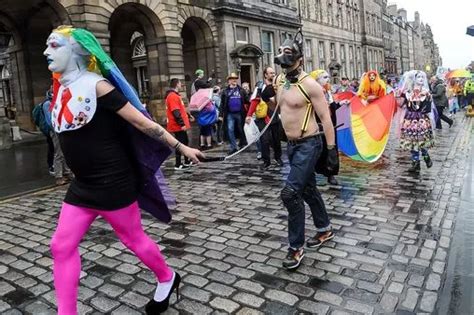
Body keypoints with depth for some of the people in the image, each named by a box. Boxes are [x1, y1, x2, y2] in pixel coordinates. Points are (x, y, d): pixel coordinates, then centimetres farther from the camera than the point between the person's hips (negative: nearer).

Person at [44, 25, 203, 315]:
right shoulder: (61, 89, 8)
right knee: (62, 246, 8)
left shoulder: (96, 85, -16)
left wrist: (182, 147, -12)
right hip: (82, 185, 8)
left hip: (112, 183, -8)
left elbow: (142, 122, -15)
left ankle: (167, 279, 35)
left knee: (133, 238, 9)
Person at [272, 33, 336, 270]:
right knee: (308, 189, 19)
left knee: (291, 193, -14)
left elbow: (325, 118, -14)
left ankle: (296, 247, 1)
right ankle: (325, 229, 39)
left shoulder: (309, 84, -15)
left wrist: (332, 149, -16)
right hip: (292, 145, 8)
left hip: (308, 144, -8)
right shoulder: (280, 83, 7)